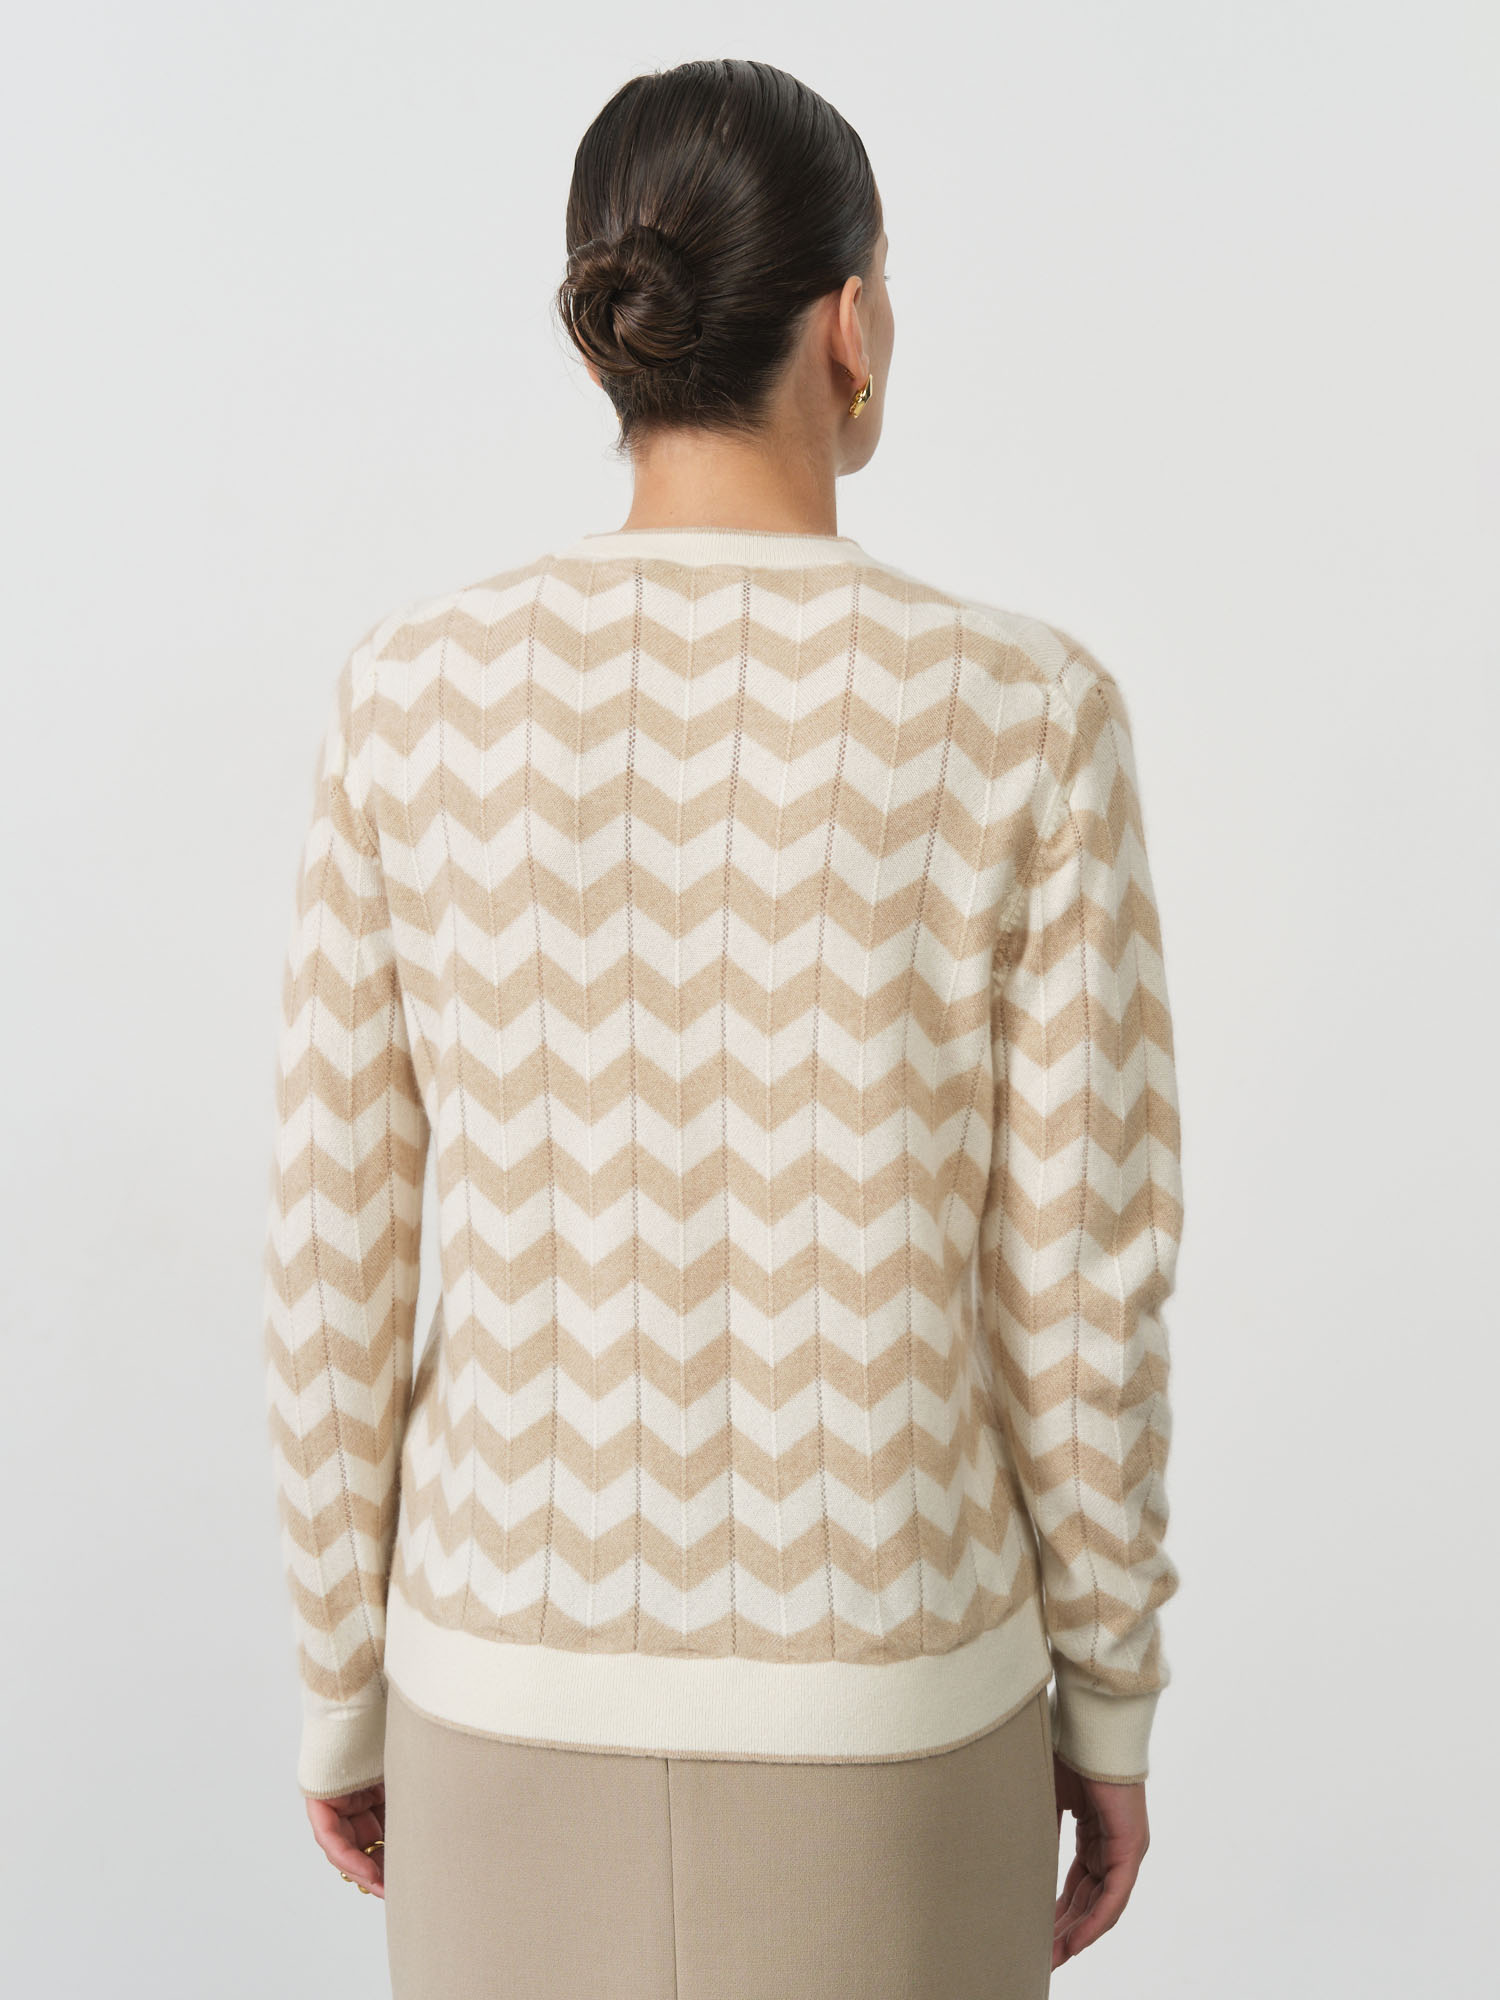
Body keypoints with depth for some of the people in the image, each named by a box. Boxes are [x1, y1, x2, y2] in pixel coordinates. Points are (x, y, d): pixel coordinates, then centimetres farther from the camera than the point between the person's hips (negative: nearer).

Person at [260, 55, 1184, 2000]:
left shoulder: (415, 696, -9)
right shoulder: (1024, 709, -15)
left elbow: (336, 1260, -5)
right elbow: (1079, 1278, -11)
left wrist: (344, 1675, 10)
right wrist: (1111, 1698, 6)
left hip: (529, 1684, 2)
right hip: (875, 1699, -1)